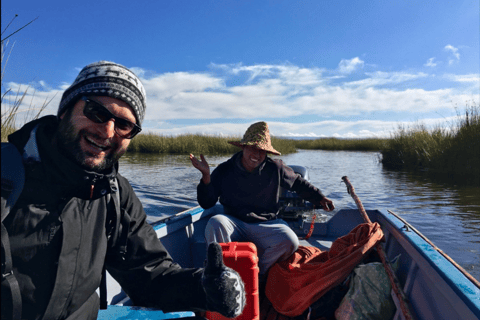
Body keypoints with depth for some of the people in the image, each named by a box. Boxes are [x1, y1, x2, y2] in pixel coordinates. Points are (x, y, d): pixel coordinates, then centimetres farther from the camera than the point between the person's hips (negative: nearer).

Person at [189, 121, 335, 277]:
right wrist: (206, 175, -19)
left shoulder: (275, 168, -1)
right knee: (215, 223, -32)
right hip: (235, 224, -1)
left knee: (290, 242, -26)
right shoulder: (224, 170, -4)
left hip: (266, 225, 1)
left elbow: (298, 183, 18)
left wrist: (319, 198, 12)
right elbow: (206, 203, -5)